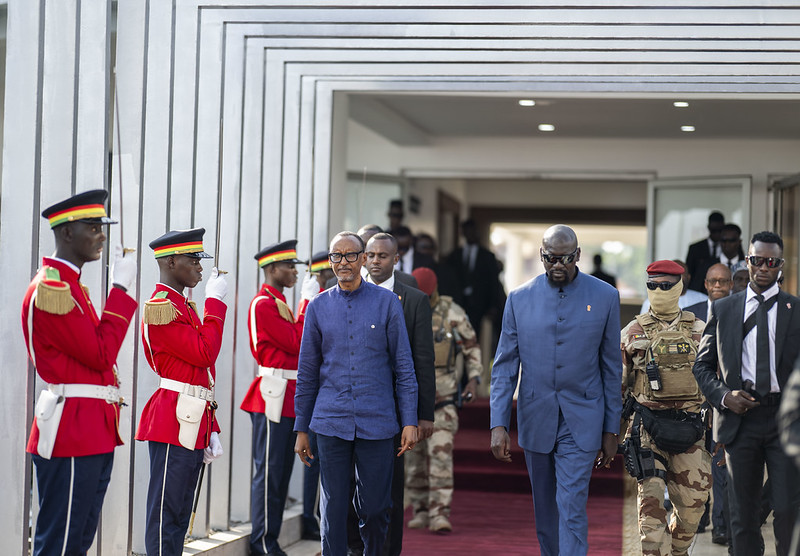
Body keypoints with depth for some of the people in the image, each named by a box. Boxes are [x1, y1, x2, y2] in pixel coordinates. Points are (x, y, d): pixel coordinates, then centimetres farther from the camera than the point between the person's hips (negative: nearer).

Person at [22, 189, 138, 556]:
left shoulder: (70, 286, 18)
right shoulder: (51, 289, -14)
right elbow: (101, 355, -16)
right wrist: (120, 289, -11)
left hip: (93, 436, 10)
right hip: (71, 434, -10)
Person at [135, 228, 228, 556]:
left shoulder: (182, 307, 19)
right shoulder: (161, 307, -11)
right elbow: (205, 353, -19)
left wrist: (210, 430, 17)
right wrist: (215, 302, -10)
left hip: (192, 428, 10)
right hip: (174, 426, -10)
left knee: (178, 517, 12)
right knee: (166, 517, -6)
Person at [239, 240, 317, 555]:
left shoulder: (278, 302, 18)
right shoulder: (264, 303, -13)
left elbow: (296, 343, 14)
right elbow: (296, 344, -18)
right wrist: (308, 302, -12)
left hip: (287, 399, 10)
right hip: (273, 397, -10)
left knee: (281, 471, 12)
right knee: (269, 472, -5)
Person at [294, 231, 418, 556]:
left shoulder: (387, 303, 3)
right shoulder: (318, 307, 7)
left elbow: (403, 367, 3)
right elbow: (307, 373, 11)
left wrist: (410, 421, -3)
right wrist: (301, 429, 10)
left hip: (377, 423, -1)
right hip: (331, 424, 1)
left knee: (375, 508, 4)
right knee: (333, 509, 0)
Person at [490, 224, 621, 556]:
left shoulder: (605, 297, -1)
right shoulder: (520, 299, 1)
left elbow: (611, 367, 3)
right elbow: (504, 366, 3)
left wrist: (611, 430, 3)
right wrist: (498, 425, -6)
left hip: (581, 423, -2)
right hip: (536, 421, 2)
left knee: (572, 509, -10)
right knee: (545, 511, 13)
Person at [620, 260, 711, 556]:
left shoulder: (698, 331, 9)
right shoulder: (633, 332, 6)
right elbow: (616, 384, 10)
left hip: (688, 427, 2)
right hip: (647, 425, -1)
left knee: (692, 503, 2)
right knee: (651, 499, -10)